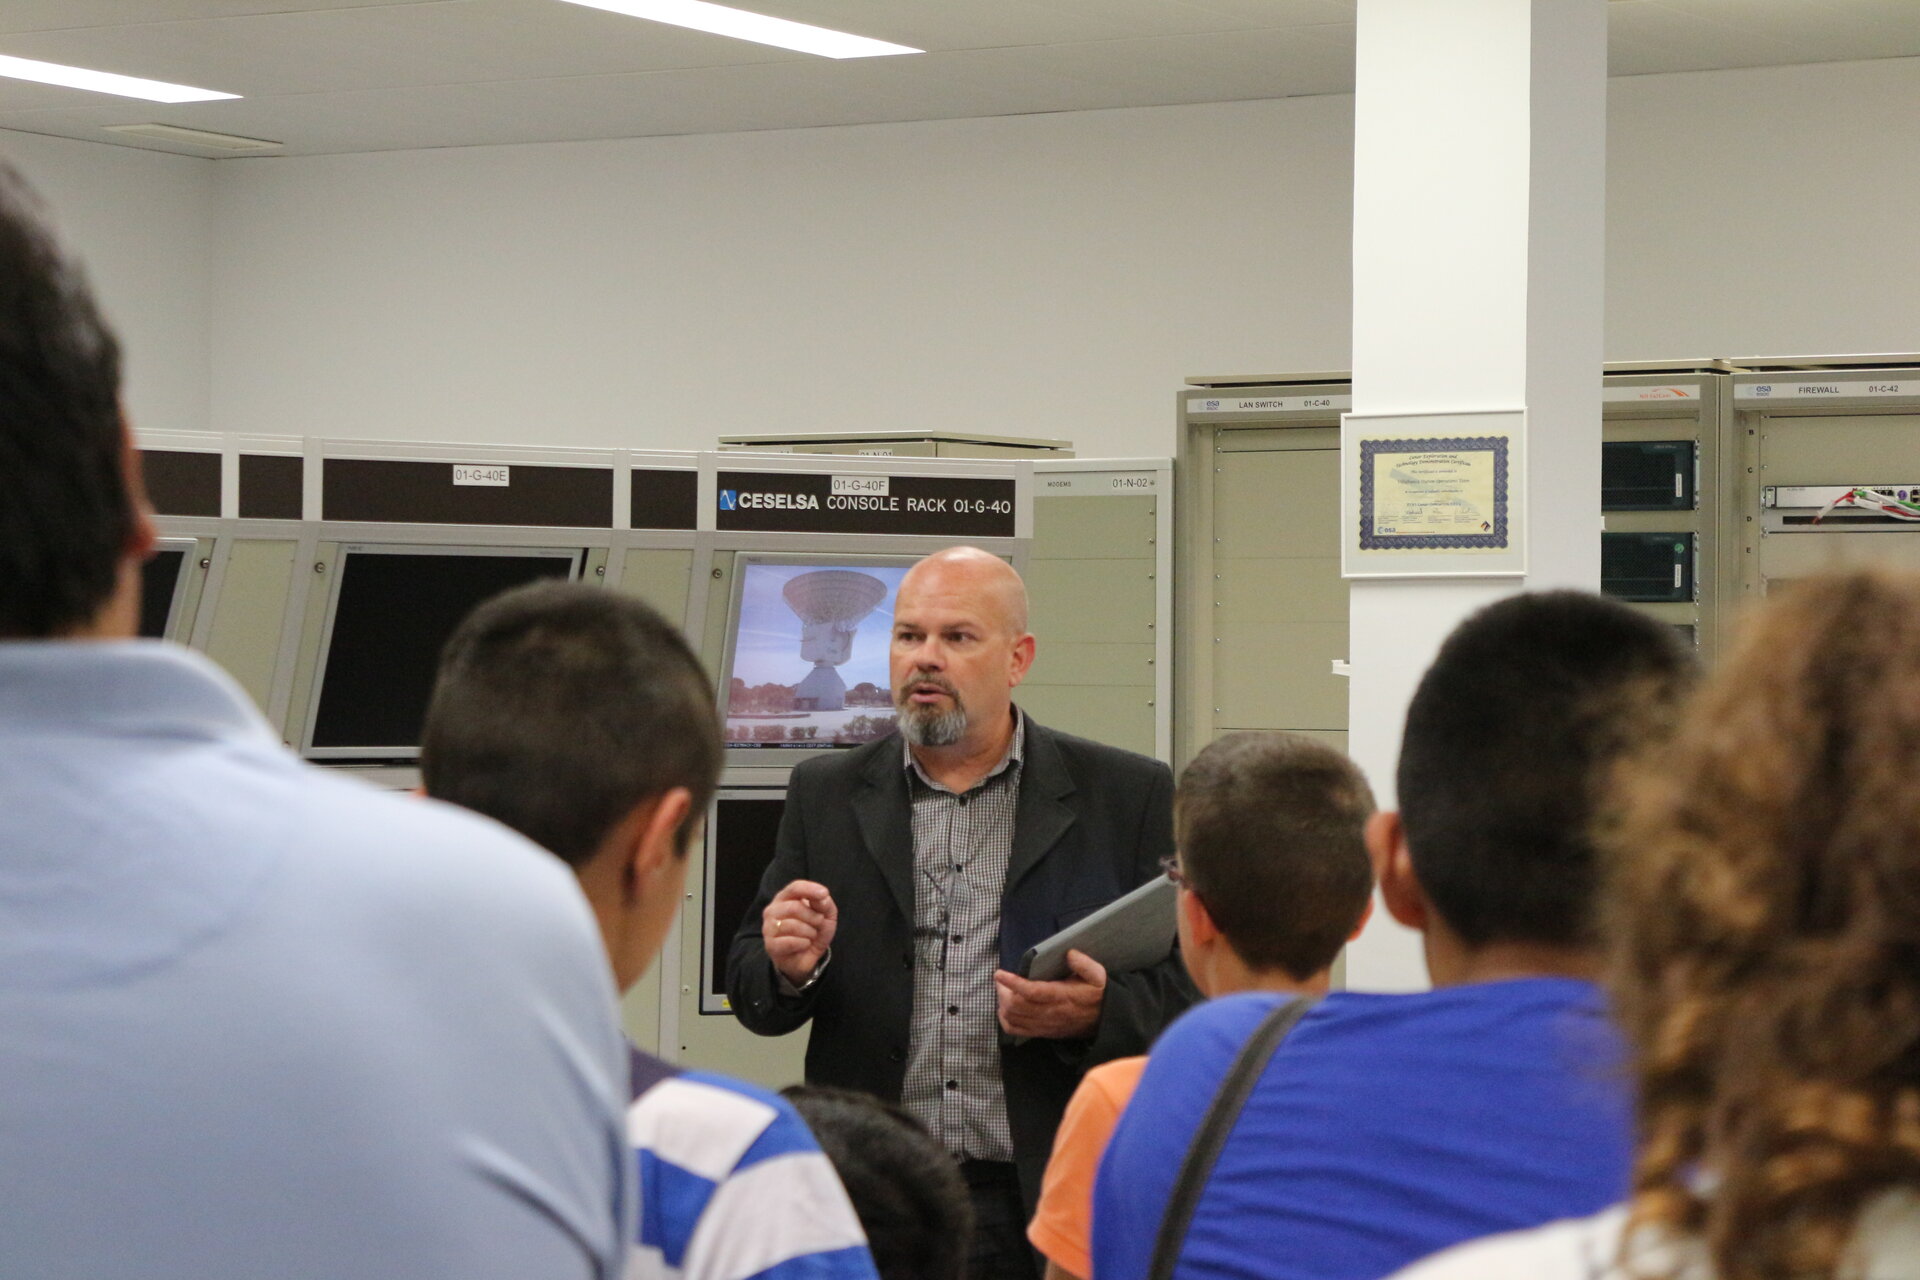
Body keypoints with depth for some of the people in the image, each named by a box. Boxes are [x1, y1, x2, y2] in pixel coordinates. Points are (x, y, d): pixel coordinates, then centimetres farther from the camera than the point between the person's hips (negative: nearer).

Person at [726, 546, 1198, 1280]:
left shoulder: (1129, 798, 4)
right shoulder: (825, 794, 11)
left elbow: (1199, 989, 2)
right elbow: (752, 995, 11)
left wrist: (1099, 1014, -18)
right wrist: (790, 970, -11)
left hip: (1054, 1207, -2)